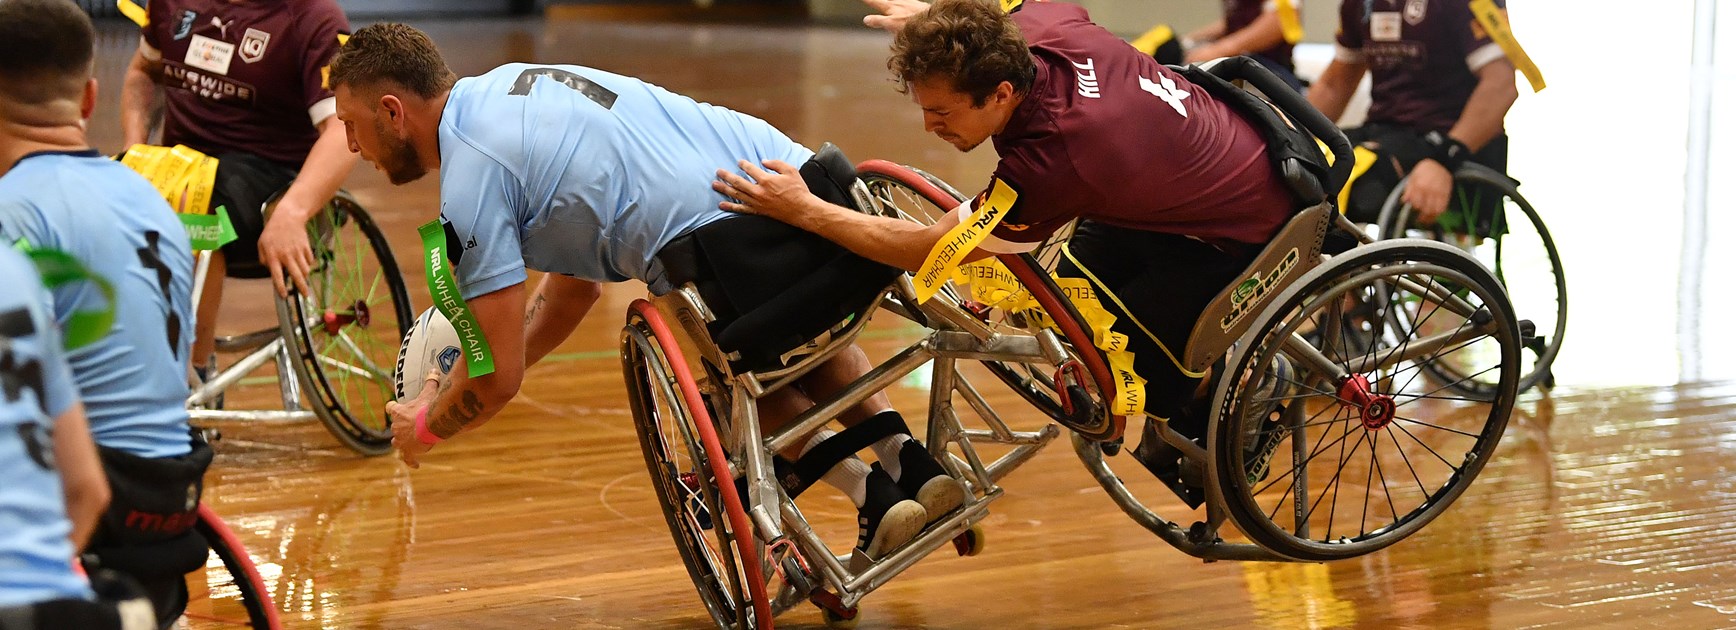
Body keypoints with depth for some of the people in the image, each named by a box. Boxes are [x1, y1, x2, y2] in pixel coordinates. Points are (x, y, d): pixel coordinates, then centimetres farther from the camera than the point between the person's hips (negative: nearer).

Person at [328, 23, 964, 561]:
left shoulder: (472, 175, -4)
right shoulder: (513, 88, 26)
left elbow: (499, 379, -3)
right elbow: (578, 285, 33)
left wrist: (424, 427, 18)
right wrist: (454, 393, 33)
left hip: (730, 243, -8)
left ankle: (868, 491, 6)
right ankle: (909, 460, 19)